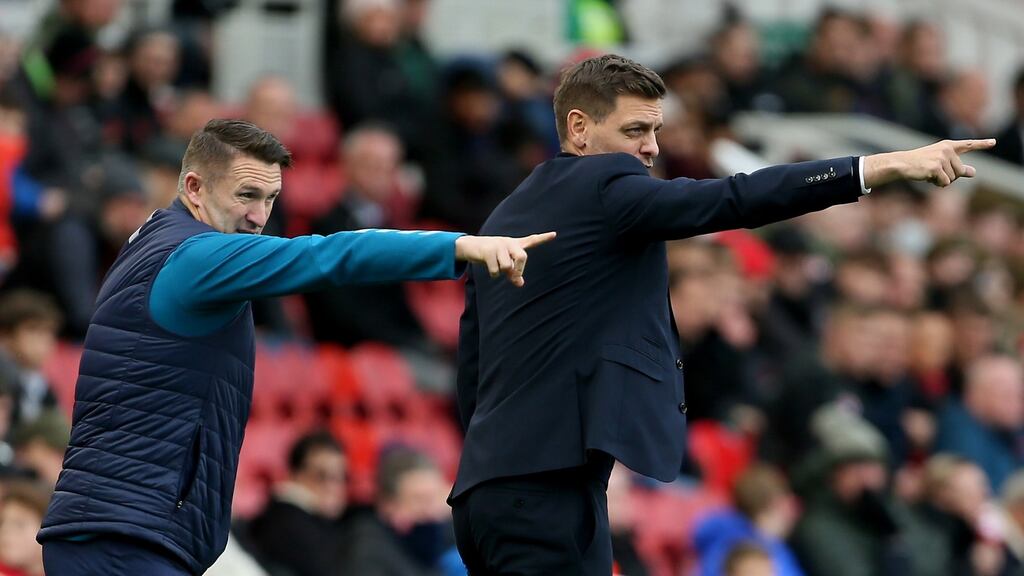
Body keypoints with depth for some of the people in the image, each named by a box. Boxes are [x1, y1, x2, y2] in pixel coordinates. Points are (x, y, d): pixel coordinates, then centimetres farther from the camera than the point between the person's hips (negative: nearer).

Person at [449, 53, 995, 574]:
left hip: (488, 484, 10)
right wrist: (890, 165, -22)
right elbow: (732, 201, -19)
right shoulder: (602, 186, -7)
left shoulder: (505, 218, 21)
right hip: (548, 483, -10)